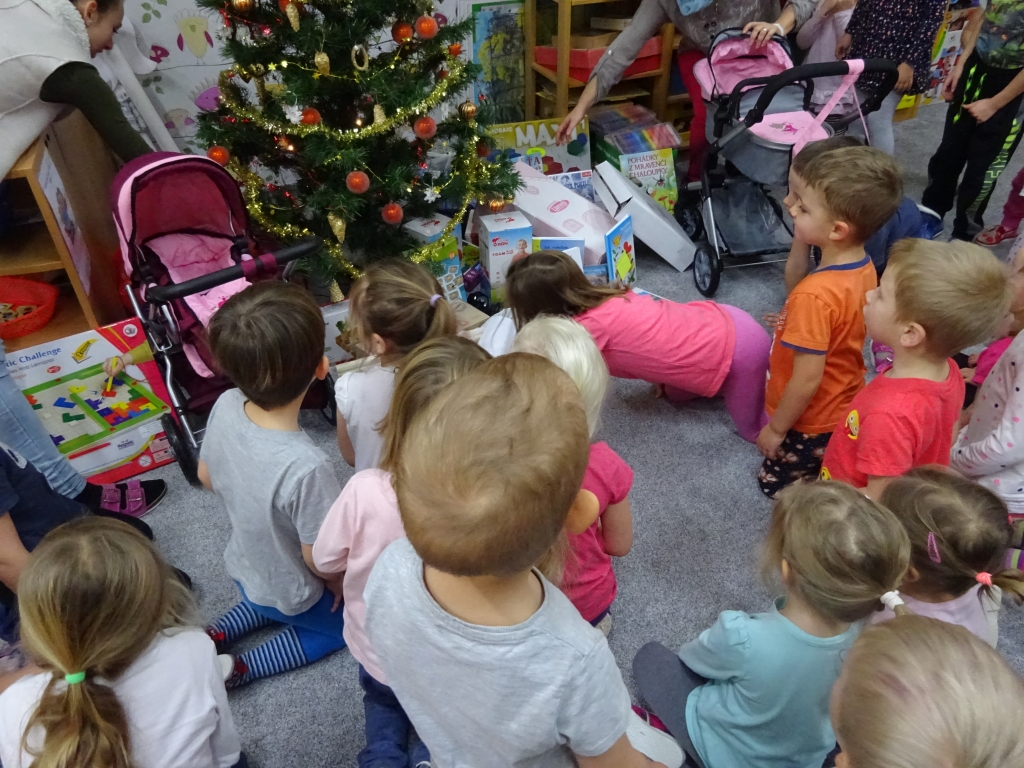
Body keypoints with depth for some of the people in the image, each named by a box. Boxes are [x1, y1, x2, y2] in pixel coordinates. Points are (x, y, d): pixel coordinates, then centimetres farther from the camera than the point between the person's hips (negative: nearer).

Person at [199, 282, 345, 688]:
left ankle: (214, 637, 20)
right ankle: (242, 667, 12)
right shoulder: (305, 467, -43)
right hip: (293, 596, -6)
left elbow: (206, 476, -4)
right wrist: (338, 583, -6)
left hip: (244, 567, 6)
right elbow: (320, 560, -28)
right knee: (351, 622, 23)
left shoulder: (225, 406, -24)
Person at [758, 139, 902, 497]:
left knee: (775, 484, 18)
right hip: (844, 406, 8)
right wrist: (799, 243, -12)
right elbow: (794, 285, 6)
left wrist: (775, 428, -14)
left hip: (811, 423, -8)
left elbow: (807, 379, -29)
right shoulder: (862, 266, -10)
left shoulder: (815, 295, -36)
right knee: (829, 467, 33)